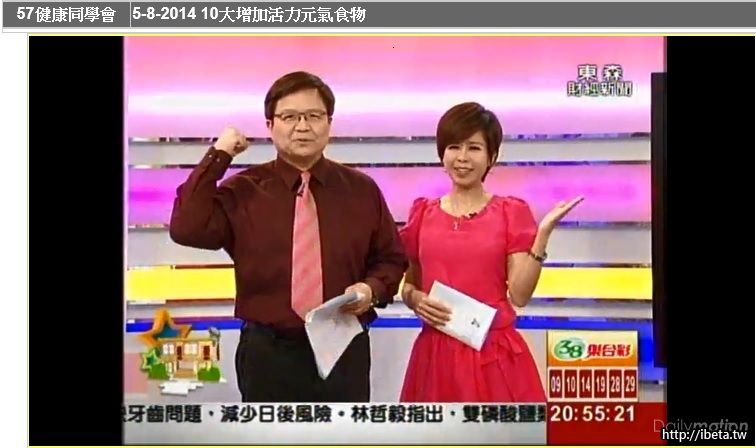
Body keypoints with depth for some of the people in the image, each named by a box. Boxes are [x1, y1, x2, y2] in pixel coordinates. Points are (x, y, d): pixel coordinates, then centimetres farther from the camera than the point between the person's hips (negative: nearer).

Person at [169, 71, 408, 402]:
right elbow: (186, 229, -19)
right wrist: (217, 157, -16)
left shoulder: (361, 189, 3)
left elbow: (391, 258, 11)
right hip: (269, 352, -1)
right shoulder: (243, 191, -2)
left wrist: (373, 289, -11)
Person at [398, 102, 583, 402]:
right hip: (436, 354, 2)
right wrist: (416, 299, -6)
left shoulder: (511, 212, 0)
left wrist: (543, 232, -14)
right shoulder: (423, 213, 6)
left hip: (494, 357, -2)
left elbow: (519, 295, -8)